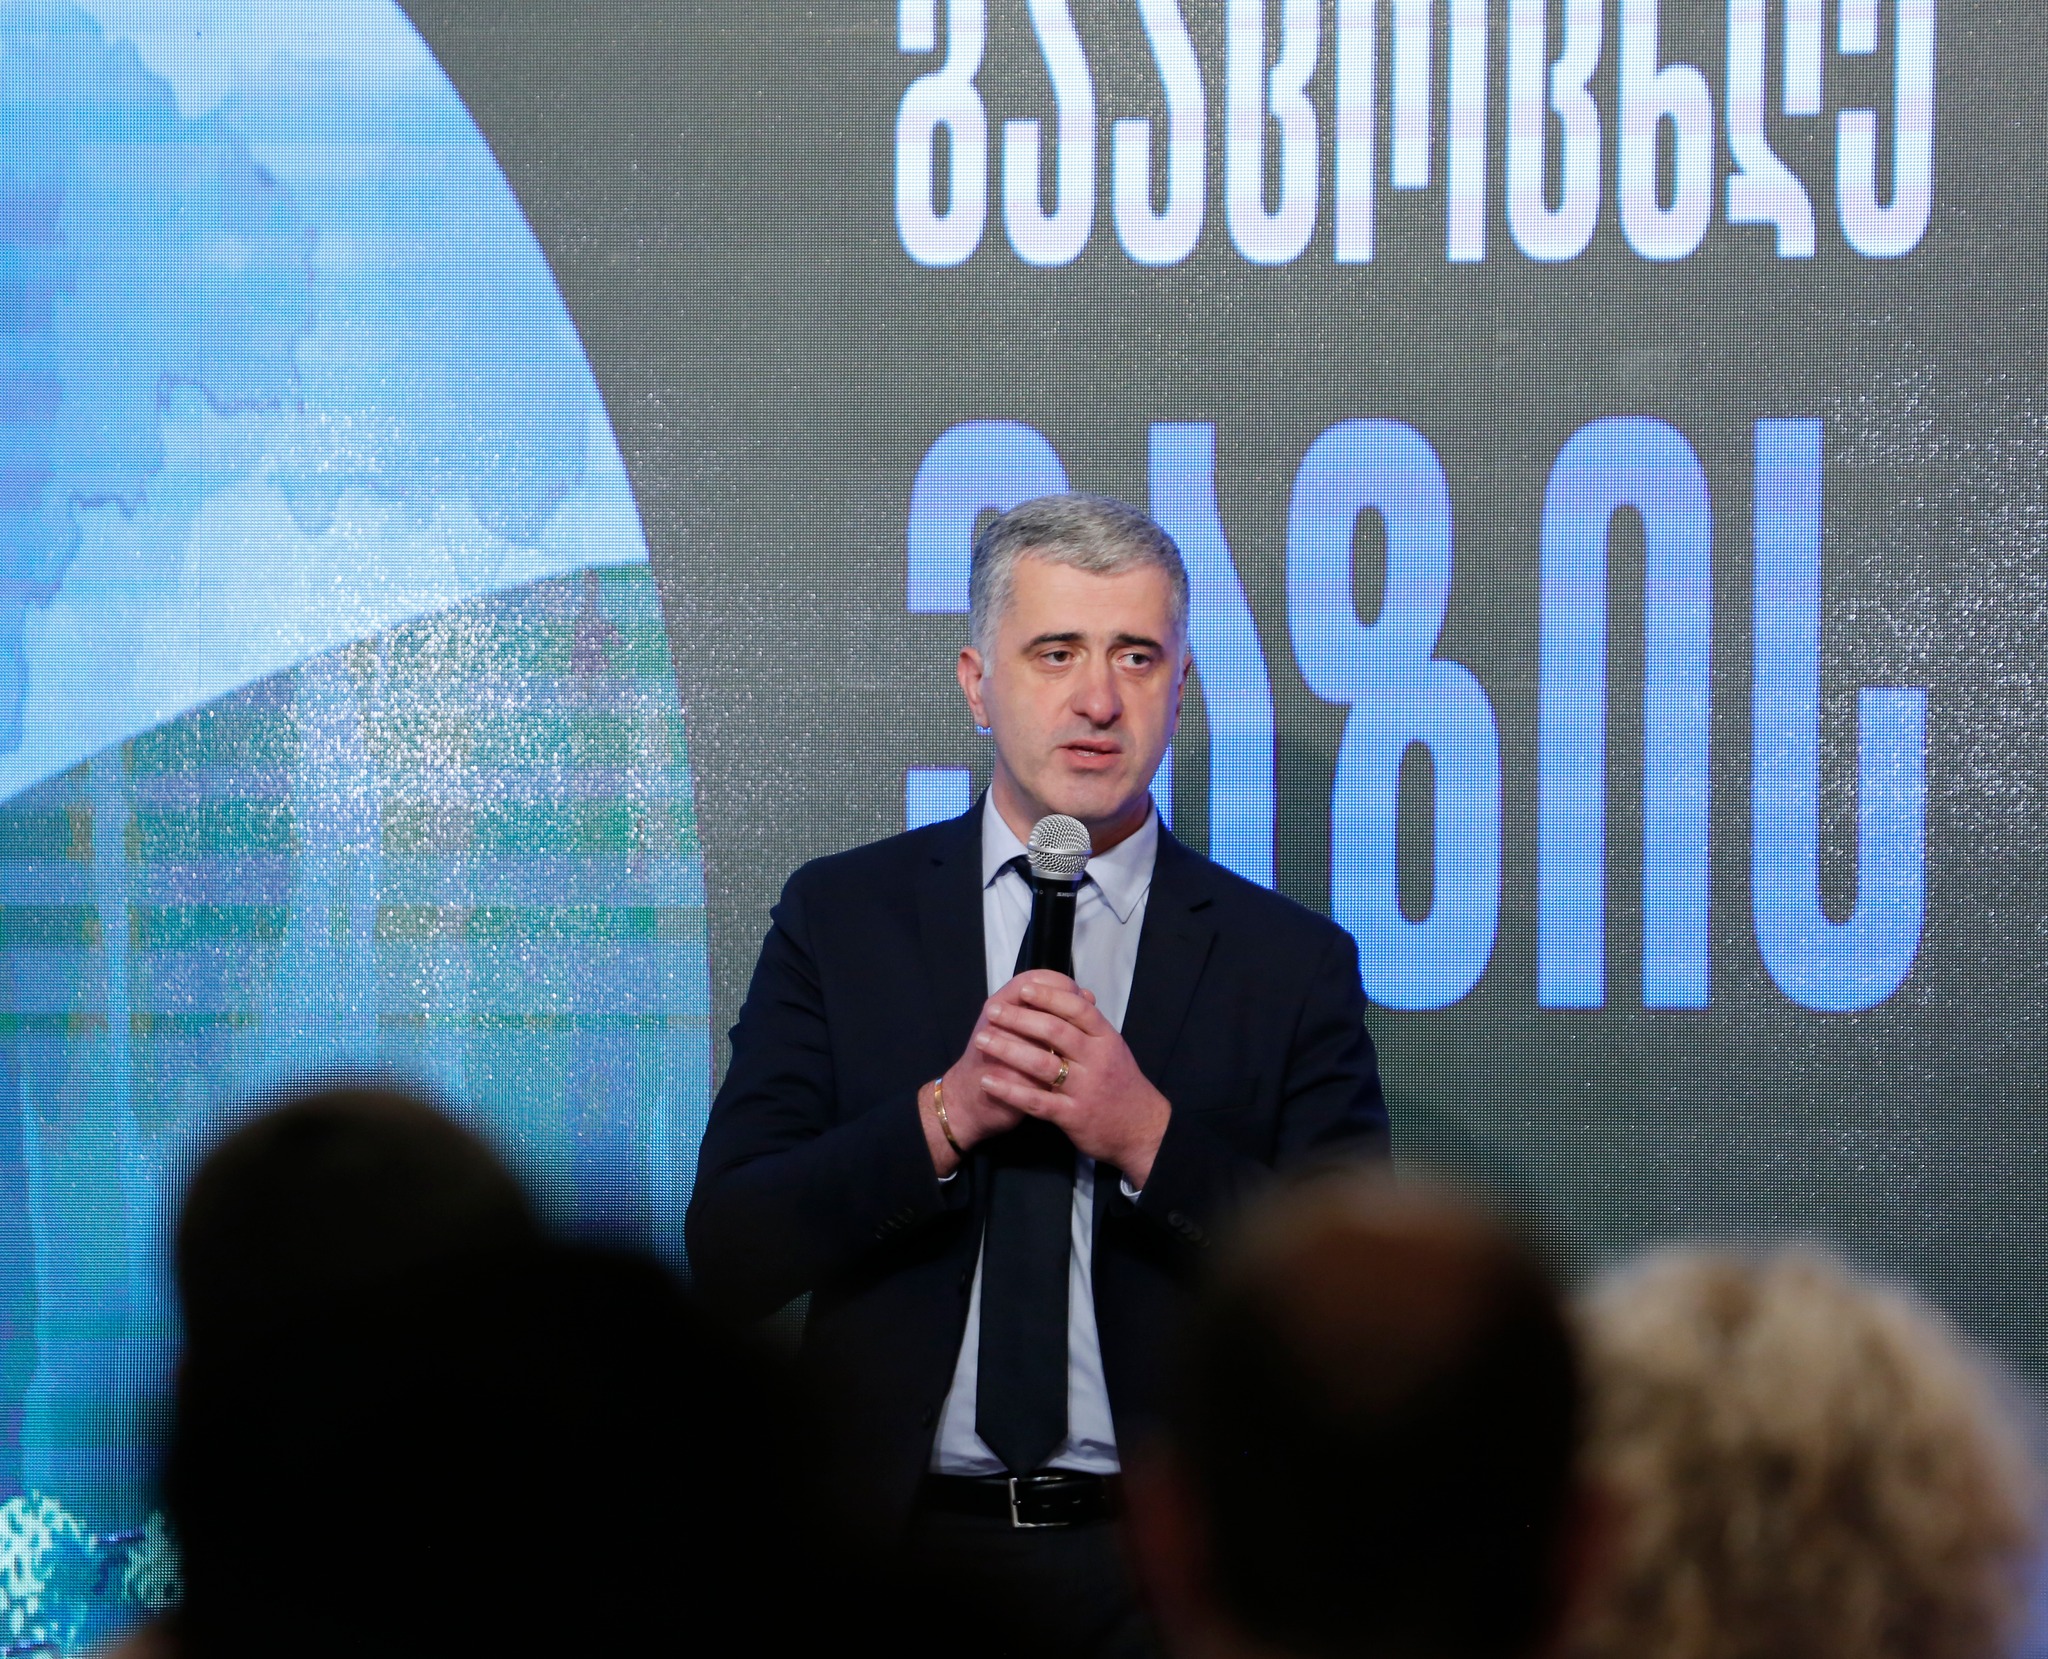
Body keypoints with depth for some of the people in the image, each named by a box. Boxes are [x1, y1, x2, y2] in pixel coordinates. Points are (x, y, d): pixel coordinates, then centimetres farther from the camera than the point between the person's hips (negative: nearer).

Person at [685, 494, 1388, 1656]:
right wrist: (945, 1116, -14)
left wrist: (1150, 1139, -14)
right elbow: (728, 1254, -2)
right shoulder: (840, 918, 6)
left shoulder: (1292, 964, 4)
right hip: (897, 1547, 0)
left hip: (1168, 1563, 1)